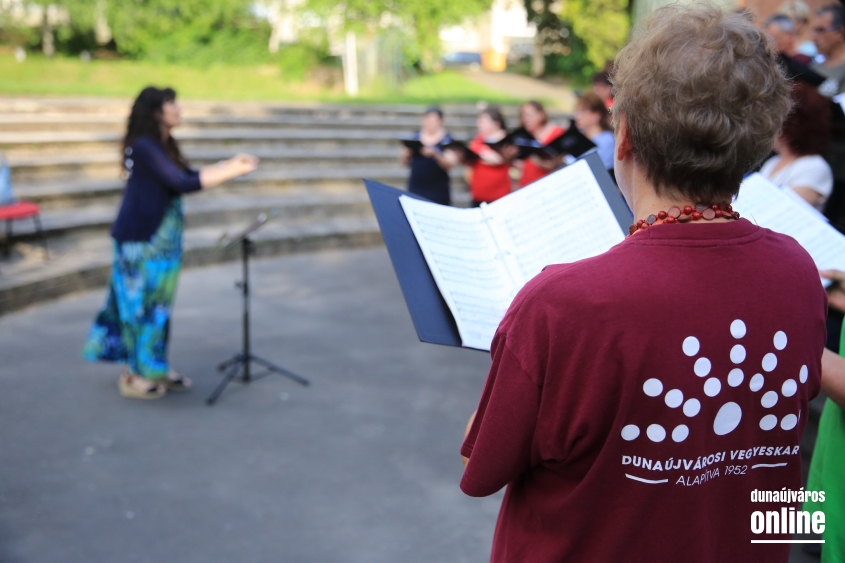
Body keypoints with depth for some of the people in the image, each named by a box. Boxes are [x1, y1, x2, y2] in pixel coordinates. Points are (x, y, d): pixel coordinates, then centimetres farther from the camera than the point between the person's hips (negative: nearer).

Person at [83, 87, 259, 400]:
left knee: (157, 302, 14)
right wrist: (233, 173, -22)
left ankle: (154, 368, 24)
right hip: (141, 241, -9)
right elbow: (182, 184, -25)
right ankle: (135, 376, 13)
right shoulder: (144, 147, -18)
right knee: (142, 303, 1)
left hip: (160, 239, 9)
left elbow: (191, 175, 13)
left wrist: (230, 164, 4)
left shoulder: (163, 146, 10)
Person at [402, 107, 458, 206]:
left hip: (437, 189, -3)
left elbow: (450, 164, -10)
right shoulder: (416, 137, 9)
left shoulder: (447, 140, 0)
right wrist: (406, 155, -8)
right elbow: (405, 162, 14)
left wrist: (435, 154, -25)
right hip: (416, 187, 3)